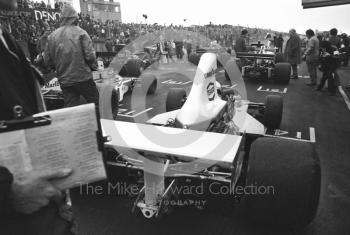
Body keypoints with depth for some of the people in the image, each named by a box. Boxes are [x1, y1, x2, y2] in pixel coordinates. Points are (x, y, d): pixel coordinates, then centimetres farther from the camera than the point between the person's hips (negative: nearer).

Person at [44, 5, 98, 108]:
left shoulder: (52, 36, 5)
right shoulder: (80, 33, -7)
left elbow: (47, 60, 7)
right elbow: (90, 55, -14)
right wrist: (92, 66, 6)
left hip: (64, 81, 5)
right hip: (83, 77, -4)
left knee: (70, 108, 10)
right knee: (96, 104, 9)